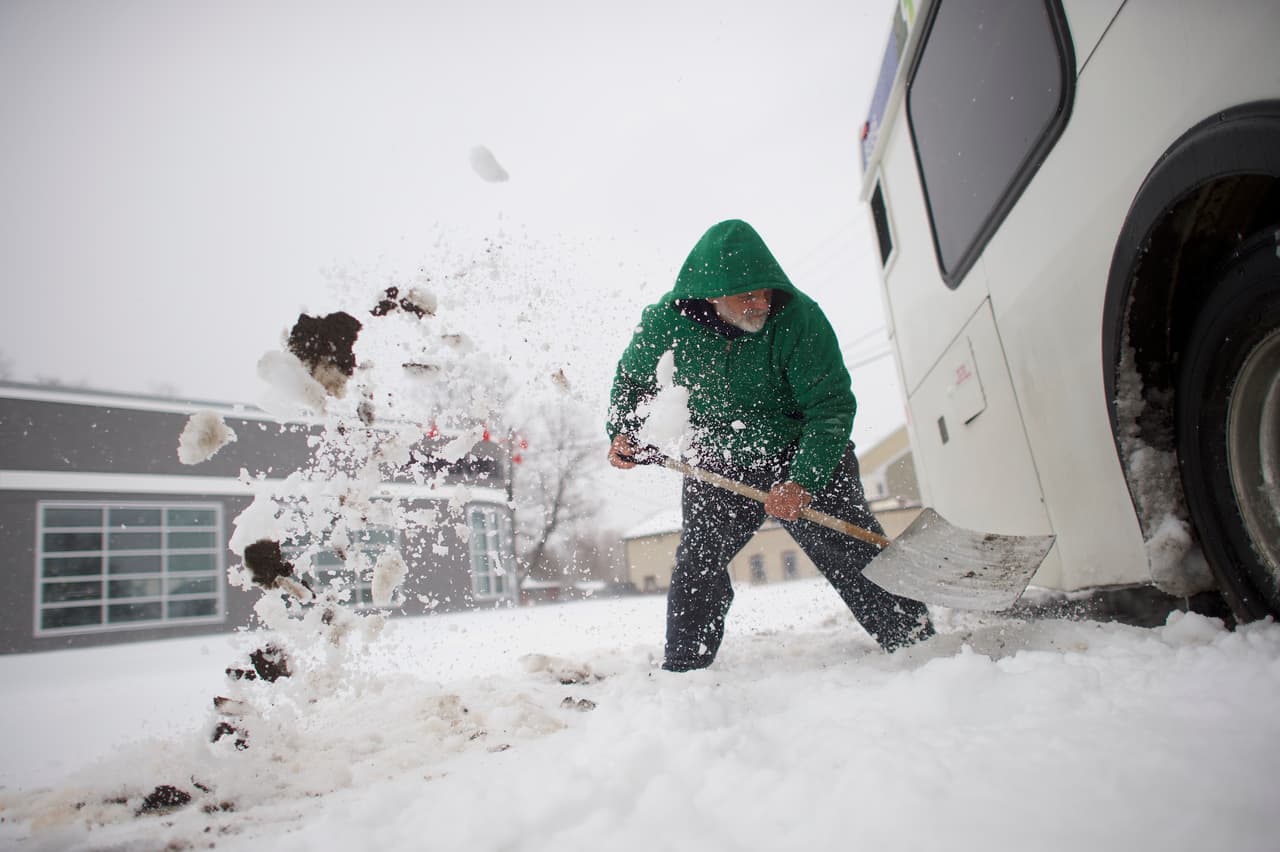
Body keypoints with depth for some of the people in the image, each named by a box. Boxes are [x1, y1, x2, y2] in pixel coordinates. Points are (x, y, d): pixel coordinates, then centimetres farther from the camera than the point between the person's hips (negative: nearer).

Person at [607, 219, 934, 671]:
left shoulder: (799, 317, -26)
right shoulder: (666, 320, -16)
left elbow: (832, 406, -25)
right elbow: (631, 376, 5)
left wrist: (803, 482, -36)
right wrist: (623, 431, -8)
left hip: (805, 458, -2)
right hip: (718, 467, 3)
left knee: (856, 556, -8)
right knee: (696, 566, 4)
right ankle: (681, 669, 20)